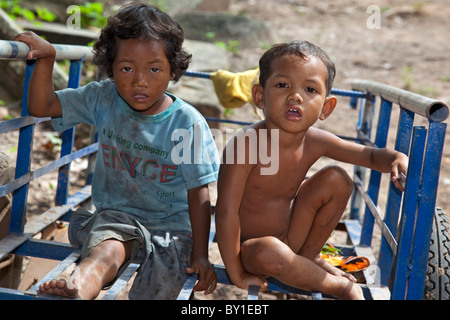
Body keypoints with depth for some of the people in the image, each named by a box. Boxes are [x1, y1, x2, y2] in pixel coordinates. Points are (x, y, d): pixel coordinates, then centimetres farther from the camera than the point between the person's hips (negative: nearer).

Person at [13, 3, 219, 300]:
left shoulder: (188, 123, -11)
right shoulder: (103, 100, -2)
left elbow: (198, 192, -8)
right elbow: (41, 106, 2)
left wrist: (200, 255, -9)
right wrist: (46, 57, -13)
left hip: (171, 224, 0)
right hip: (116, 214, 0)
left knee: (157, 290, -26)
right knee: (106, 251, -34)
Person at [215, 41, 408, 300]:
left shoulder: (316, 142, -12)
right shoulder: (246, 144, -30)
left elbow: (371, 155, 1)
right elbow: (227, 211, -30)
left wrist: (396, 159, -23)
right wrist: (237, 275, -26)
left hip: (289, 236, 5)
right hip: (248, 247, -5)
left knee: (337, 179, -6)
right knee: (270, 253, -39)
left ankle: (310, 256, 11)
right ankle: (342, 286, -8)